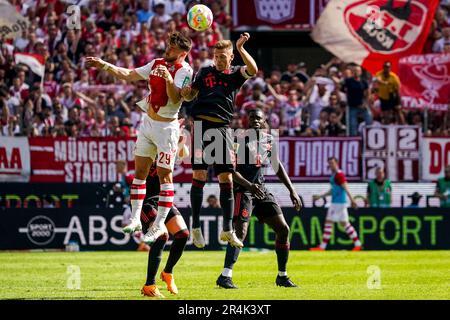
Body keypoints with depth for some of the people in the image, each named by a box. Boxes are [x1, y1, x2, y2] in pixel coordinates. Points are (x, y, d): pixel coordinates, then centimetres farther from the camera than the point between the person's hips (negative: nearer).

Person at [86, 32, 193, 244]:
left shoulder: (184, 70, -14)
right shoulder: (157, 64, 7)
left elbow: (175, 98, -25)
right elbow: (128, 75, 16)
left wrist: (168, 79, -41)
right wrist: (104, 66, 11)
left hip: (166, 128, -7)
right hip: (148, 123, 7)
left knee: (164, 175, -5)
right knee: (139, 171, 5)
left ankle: (159, 225, -2)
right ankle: (135, 220, 8)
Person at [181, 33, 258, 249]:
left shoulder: (236, 73, 12)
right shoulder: (205, 72, 15)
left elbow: (253, 70, -8)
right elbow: (190, 95, 15)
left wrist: (240, 48, -17)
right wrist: (185, 92, -8)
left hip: (222, 128, 1)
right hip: (202, 124, -1)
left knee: (226, 178, 0)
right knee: (199, 175, -7)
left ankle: (228, 229, 5)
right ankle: (195, 227, -1)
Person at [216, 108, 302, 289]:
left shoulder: (269, 139, 9)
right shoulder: (240, 139, -11)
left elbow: (277, 166, 20)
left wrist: (292, 191, 15)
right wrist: (249, 185, -30)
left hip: (260, 190, 7)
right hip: (242, 190, -7)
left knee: (283, 229, 3)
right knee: (240, 231, -22)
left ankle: (282, 276, 16)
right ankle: (225, 276, -27)